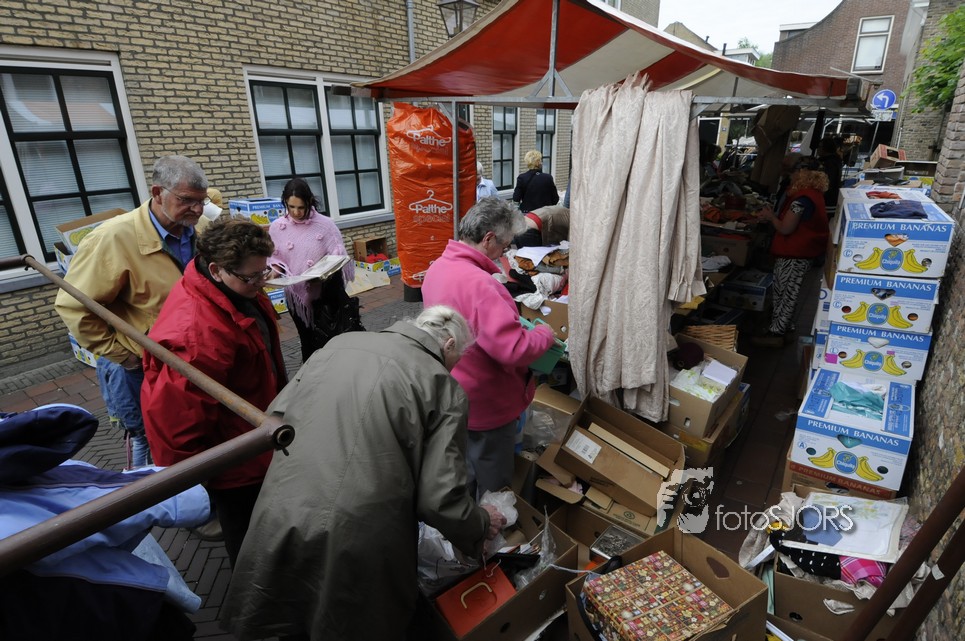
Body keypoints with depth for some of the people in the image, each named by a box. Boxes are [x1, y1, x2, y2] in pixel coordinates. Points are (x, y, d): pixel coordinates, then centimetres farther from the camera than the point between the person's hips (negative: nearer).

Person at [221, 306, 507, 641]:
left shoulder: (339, 343, 5)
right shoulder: (444, 387, -6)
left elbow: (276, 416, 8)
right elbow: (439, 497, -9)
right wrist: (481, 524, 10)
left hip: (280, 524, 4)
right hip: (356, 544, -3)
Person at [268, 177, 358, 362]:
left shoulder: (325, 224, -9)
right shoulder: (277, 227, -3)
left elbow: (338, 258, -8)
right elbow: (275, 258, 6)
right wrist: (275, 271, -15)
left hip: (326, 293, -2)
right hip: (297, 294, 2)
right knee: (308, 341, 15)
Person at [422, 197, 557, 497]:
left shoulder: (437, 267, -2)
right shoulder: (479, 283, -33)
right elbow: (514, 350, -35)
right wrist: (545, 334, -15)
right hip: (486, 406, -9)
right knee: (492, 487, 16)